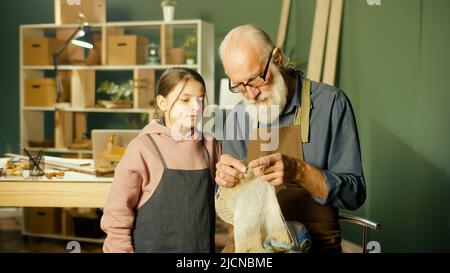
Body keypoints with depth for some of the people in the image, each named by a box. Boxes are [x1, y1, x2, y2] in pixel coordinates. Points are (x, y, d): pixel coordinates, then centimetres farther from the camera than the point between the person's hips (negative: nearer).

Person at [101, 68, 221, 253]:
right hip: (153, 246, -3)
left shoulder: (210, 146, -1)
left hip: (202, 247, 4)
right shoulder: (144, 147, -13)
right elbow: (117, 212, -10)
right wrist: (122, 249, -10)